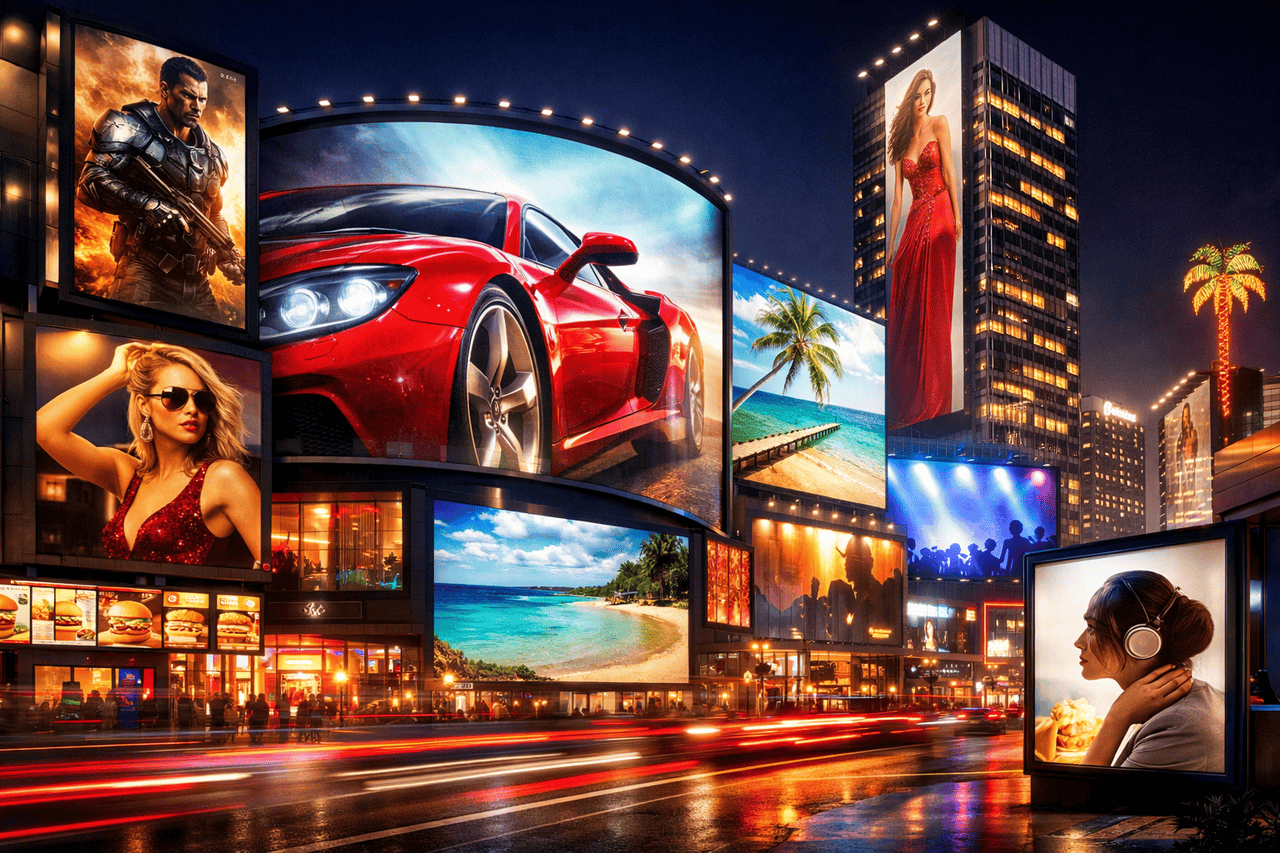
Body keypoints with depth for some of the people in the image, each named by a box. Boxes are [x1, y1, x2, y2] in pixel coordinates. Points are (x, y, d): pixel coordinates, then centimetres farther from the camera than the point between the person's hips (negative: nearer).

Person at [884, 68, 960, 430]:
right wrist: (891, 243, 8)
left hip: (939, 219, -4)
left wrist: (958, 218, -11)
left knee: (935, 305, -5)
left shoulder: (939, 125, 3)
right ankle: (906, 399, 6)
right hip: (914, 223, 4)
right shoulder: (902, 140, 14)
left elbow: (949, 173, -3)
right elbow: (897, 197, 12)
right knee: (906, 306, 1)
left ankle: (933, 398, -1)